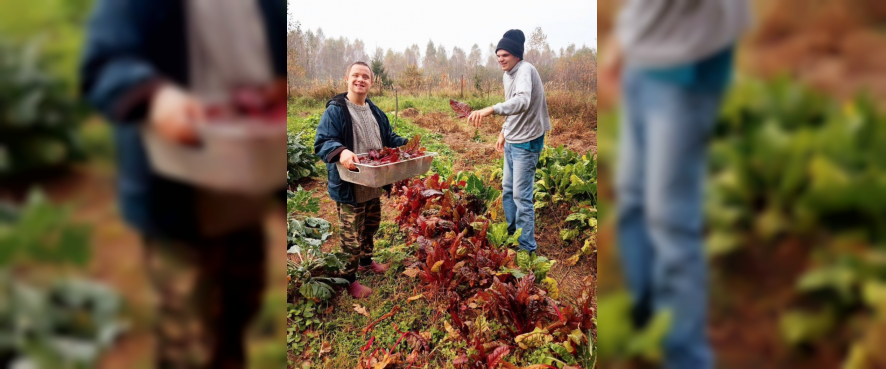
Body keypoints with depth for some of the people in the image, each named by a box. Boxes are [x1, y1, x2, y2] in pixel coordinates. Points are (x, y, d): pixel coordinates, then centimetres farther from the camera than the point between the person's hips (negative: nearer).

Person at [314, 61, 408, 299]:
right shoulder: (336, 110, -13)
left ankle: (366, 261, 46)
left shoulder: (375, 112, 12)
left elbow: (389, 139, 22)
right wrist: (340, 152, -42)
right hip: (349, 188, -8)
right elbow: (322, 143, -22)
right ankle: (349, 280, 15)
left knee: (371, 227, 24)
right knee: (351, 235, 0)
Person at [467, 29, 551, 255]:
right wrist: (504, 132, 19)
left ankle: (528, 248, 7)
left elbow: (523, 101, -42)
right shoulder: (508, 74, 7)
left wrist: (492, 109, -55)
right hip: (512, 141, 10)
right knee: (508, 190, 20)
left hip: (527, 143, -10)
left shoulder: (525, 70, -22)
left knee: (522, 196, -5)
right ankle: (511, 235, 36)